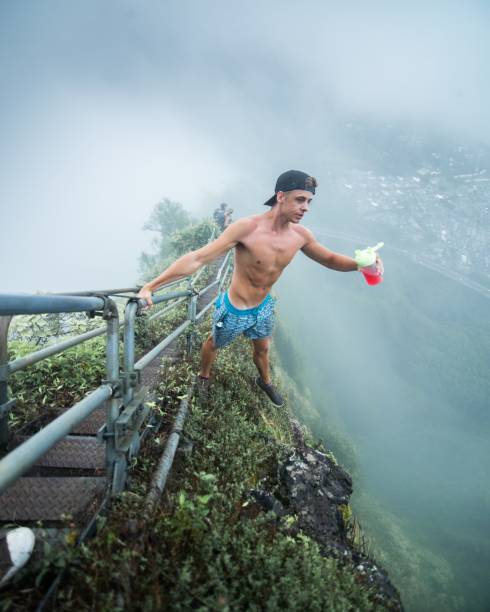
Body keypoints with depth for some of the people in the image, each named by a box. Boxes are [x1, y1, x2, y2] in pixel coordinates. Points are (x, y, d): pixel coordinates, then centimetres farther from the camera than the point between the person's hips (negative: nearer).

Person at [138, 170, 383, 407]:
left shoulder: (300, 234, -13)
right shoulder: (247, 228, -33)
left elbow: (330, 259, 3)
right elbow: (197, 258, -34)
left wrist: (361, 263, -19)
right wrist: (151, 285, -37)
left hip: (264, 307, 5)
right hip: (234, 311, -5)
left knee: (262, 348, 29)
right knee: (214, 343, 24)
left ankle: (265, 381, 60)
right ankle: (204, 376, 56)